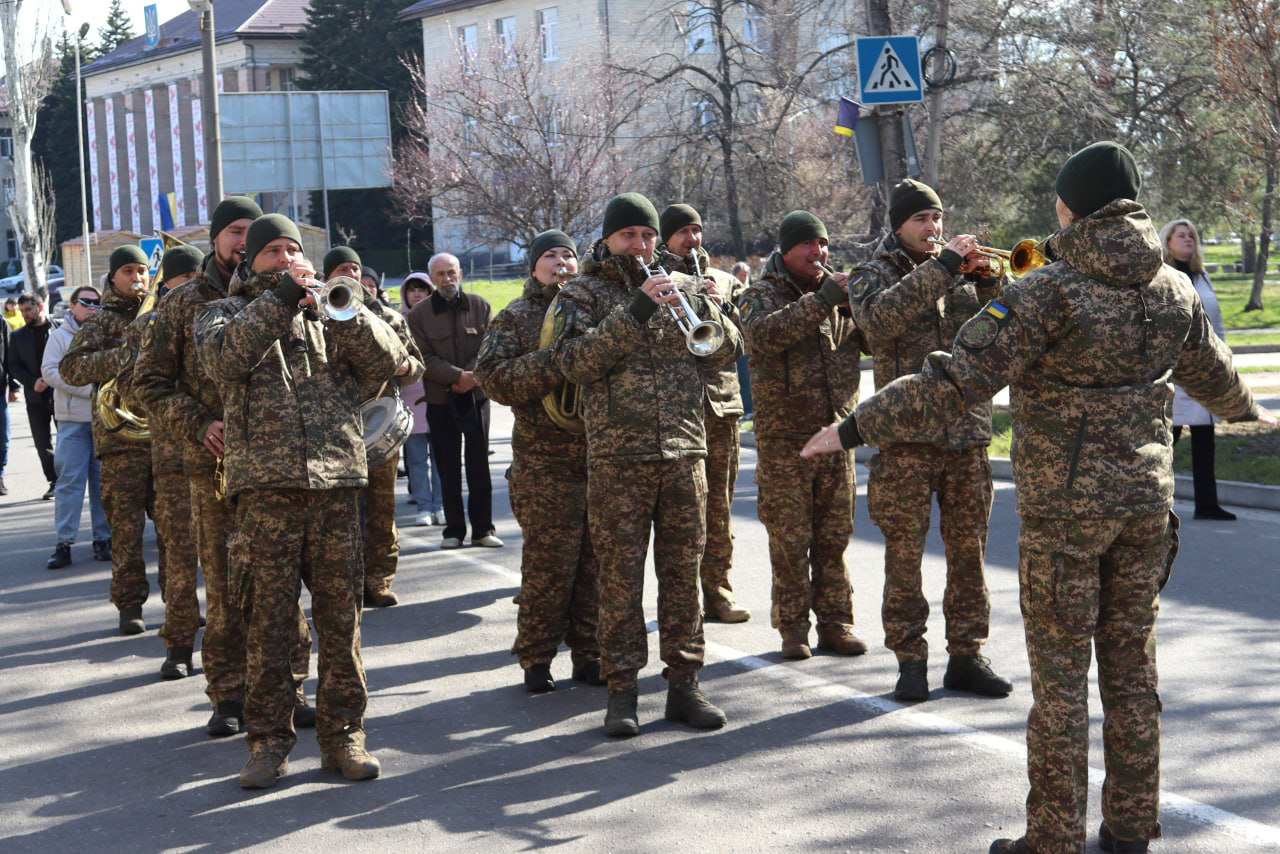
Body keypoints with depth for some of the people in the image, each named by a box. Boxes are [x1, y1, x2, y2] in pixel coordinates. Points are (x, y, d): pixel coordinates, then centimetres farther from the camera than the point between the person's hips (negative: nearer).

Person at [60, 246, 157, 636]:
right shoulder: (103, 320, 5)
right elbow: (70, 368, -7)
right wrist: (122, 357, -18)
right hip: (122, 435, -3)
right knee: (127, 526, -3)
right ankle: (129, 604, 6)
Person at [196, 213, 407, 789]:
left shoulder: (326, 311, 19)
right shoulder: (227, 313, 13)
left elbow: (386, 358, 5)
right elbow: (223, 358, -10)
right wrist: (281, 297, -13)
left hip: (336, 481, 2)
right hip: (265, 485, -2)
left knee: (341, 614, 2)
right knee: (268, 617, -1)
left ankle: (343, 735, 10)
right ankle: (268, 739, 7)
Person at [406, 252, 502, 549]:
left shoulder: (480, 306, 4)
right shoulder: (419, 314, 1)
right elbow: (424, 358, -6)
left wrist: (472, 376, -15)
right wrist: (457, 376, -17)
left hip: (476, 395, 1)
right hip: (440, 400, -1)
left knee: (479, 465, 2)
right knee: (448, 467, 2)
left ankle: (482, 529, 8)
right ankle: (453, 530, 9)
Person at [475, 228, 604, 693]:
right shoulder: (516, 318, 6)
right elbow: (493, 376, -8)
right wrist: (555, 361, -17)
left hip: (602, 453, 3)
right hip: (545, 459, -3)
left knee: (597, 559, 5)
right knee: (547, 562, -2)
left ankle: (589, 654, 16)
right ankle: (536, 659, 9)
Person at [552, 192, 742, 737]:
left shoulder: (682, 286, 13)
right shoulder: (583, 294, 4)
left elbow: (727, 353, 7)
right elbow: (575, 362, -13)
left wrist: (698, 308, -12)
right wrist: (636, 310, -19)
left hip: (684, 452, 3)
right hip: (617, 457, -3)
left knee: (682, 570, 6)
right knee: (620, 575, -1)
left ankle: (684, 683, 13)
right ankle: (621, 690, 6)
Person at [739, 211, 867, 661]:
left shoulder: (839, 294, 12)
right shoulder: (763, 295, -1)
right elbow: (762, 334, -24)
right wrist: (823, 299, -27)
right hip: (784, 437, -3)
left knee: (834, 537, 8)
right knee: (789, 540, 1)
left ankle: (835, 622, 15)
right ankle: (793, 627, 9)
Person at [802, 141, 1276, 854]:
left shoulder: (1051, 290, -16)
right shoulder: (1174, 289, 4)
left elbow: (961, 379, -21)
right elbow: (1211, 372, 23)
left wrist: (855, 430, -17)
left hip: (1064, 507, -6)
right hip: (1147, 501, 6)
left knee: (1061, 673, 2)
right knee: (1132, 664, 13)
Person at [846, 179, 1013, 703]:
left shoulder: (962, 274, 14)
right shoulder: (874, 275, 3)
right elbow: (879, 318, -21)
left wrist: (987, 282, -11)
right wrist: (942, 267, -22)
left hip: (967, 431, 4)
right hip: (906, 437, -4)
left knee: (968, 550, 6)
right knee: (904, 552, -1)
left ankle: (966, 656, 14)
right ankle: (910, 660, 7)